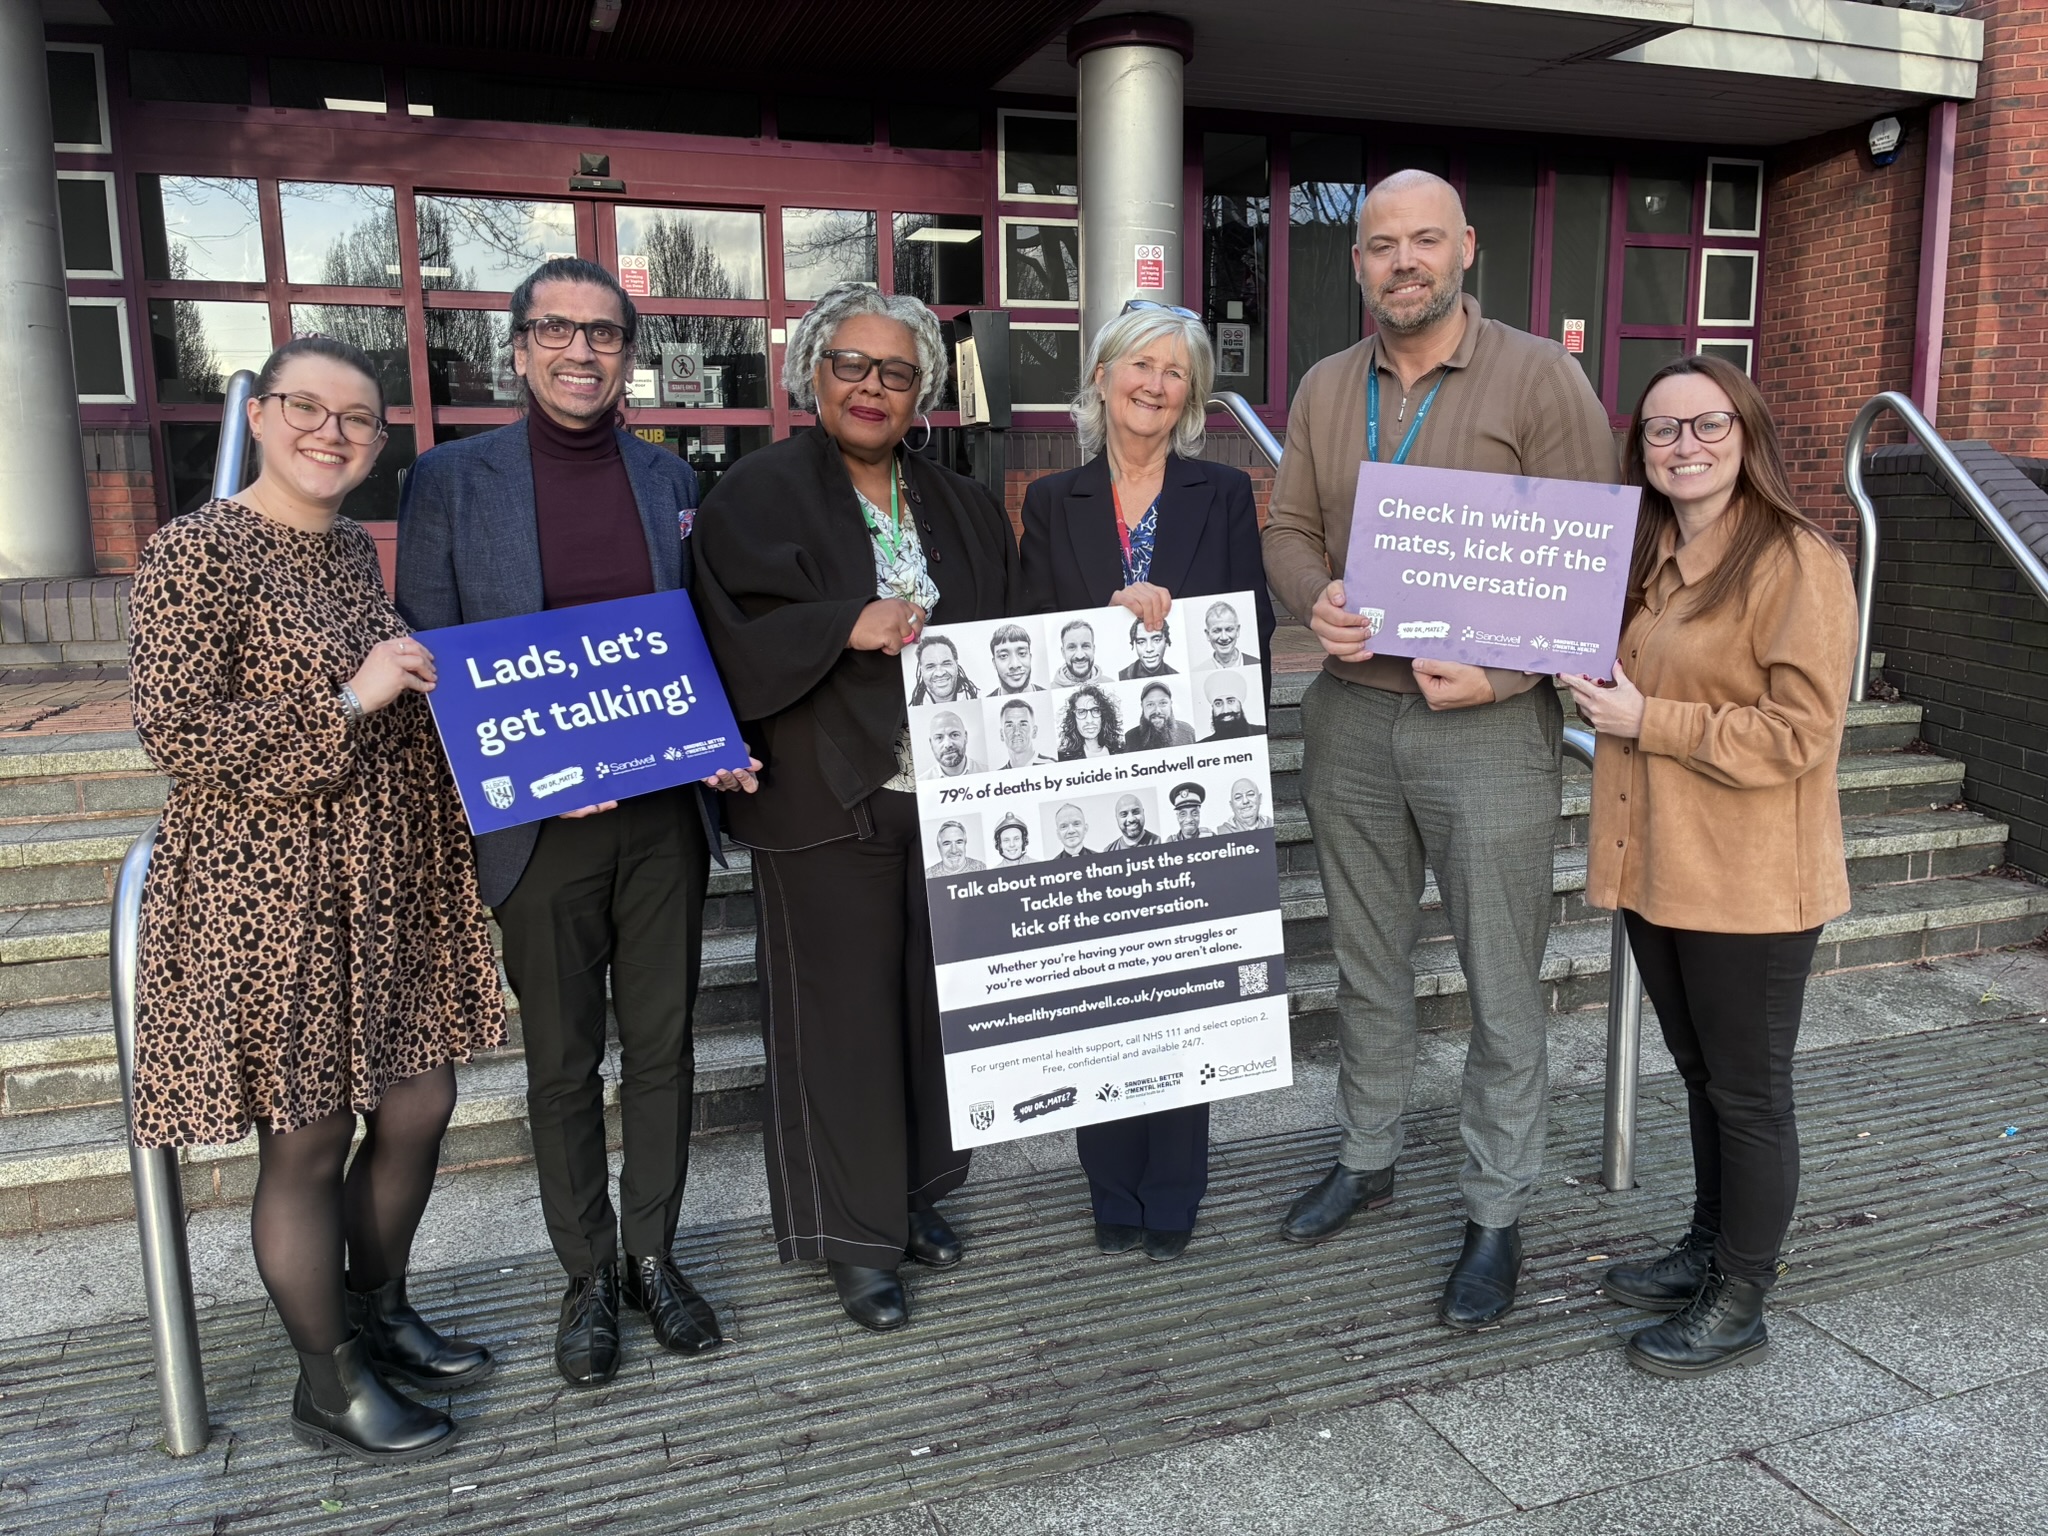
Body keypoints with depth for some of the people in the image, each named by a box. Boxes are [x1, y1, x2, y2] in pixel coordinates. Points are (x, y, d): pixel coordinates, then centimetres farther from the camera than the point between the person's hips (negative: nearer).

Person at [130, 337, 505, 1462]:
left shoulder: (353, 548, 11)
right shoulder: (198, 552, -12)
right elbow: (174, 735, -18)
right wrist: (349, 700, -21)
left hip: (392, 882, 8)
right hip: (267, 893, -7)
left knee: (417, 1107, 14)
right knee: (306, 1140, 5)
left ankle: (378, 1314, 37)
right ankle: (327, 1383, 25)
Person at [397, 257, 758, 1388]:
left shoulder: (670, 480, 8)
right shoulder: (451, 479, -1)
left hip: (665, 815, 3)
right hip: (538, 824, -2)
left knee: (661, 1044, 13)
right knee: (562, 1063, 11)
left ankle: (651, 1254, 31)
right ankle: (587, 1276, 29)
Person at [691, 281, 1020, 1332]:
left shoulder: (961, 508, 14)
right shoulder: (758, 495, -2)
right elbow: (733, 645, -12)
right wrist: (851, 626, -22)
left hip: (949, 798, 5)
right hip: (828, 803, -4)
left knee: (935, 998, 11)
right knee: (844, 1013, 2)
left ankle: (916, 1191, 31)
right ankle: (857, 1236, 18)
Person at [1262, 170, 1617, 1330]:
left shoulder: (1541, 378, -5)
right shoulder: (1326, 389, 10)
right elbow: (1290, 528, 10)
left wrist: (1500, 672, -20)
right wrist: (1317, 602, -12)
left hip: (1489, 723, -4)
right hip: (1350, 718, 5)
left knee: (1505, 986, 4)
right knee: (1367, 961, 17)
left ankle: (1498, 1216, 20)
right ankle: (1368, 1158, 36)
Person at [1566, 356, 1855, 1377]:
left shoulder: (1798, 563, -15)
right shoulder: (1647, 557, 10)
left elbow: (1799, 733, -20)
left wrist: (1645, 721, -18)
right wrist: (1599, 689, 4)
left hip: (1747, 882, -7)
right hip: (1655, 864, 8)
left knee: (1747, 1091, 7)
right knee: (1698, 1071, 21)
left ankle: (1740, 1300, 23)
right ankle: (1709, 1248, 38)